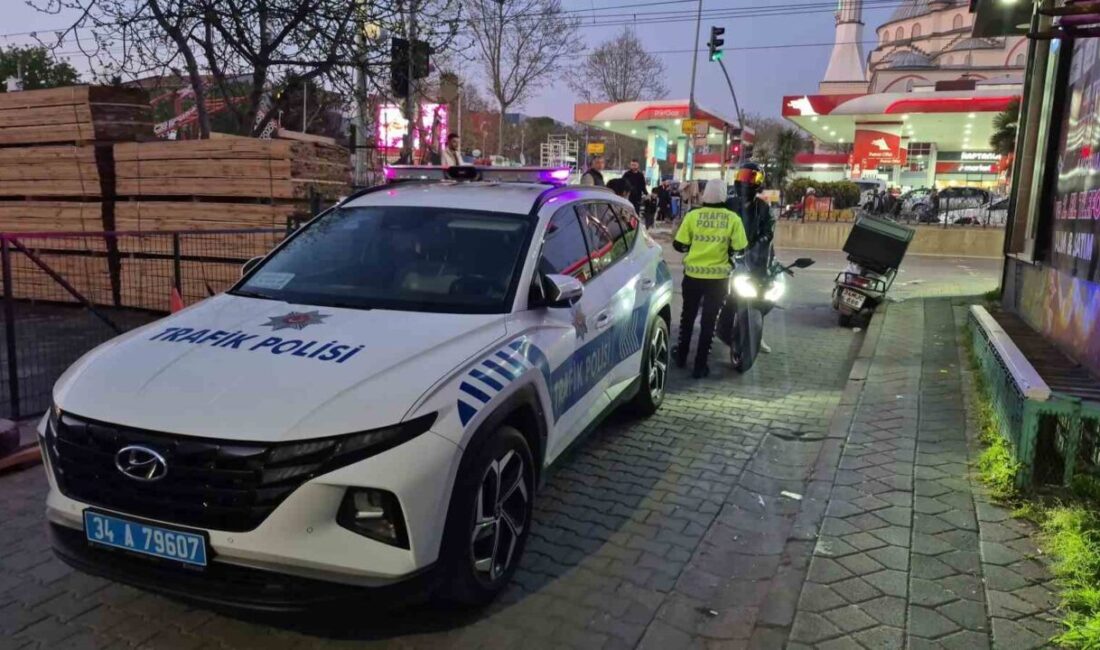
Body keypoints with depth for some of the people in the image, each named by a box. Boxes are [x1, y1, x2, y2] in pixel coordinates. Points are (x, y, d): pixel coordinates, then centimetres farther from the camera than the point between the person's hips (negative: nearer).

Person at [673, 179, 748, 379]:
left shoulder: (693, 215, -7)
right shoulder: (733, 218, -7)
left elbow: (678, 244, -5)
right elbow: (740, 249, -5)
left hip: (693, 275, 1)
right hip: (718, 278, -1)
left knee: (688, 316, 20)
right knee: (708, 321, 8)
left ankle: (681, 356, 32)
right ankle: (700, 366, 11)